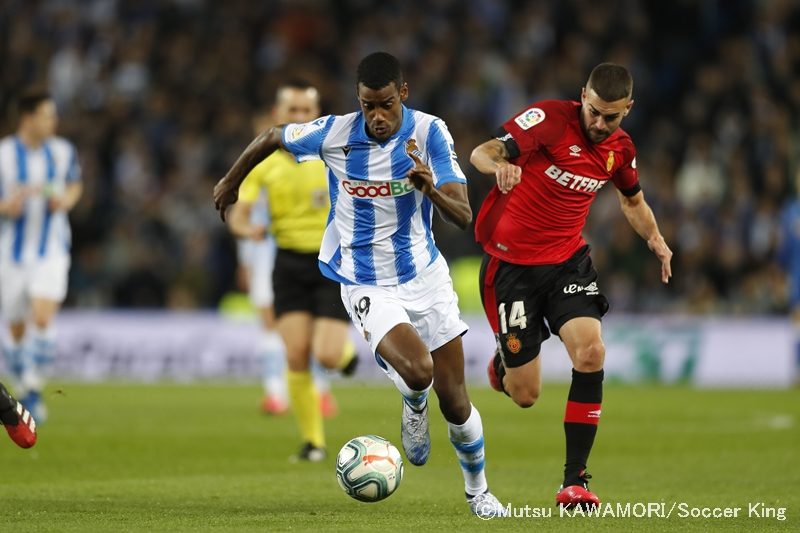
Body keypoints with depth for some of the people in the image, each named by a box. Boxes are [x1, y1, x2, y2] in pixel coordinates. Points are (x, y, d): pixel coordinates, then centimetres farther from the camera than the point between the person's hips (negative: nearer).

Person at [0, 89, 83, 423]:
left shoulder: (63, 151, -1)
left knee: (42, 319, -19)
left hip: (51, 251, 0)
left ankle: (34, 391, -12)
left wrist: (65, 201, -5)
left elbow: (74, 186, 17)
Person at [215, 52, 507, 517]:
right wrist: (231, 182, 19)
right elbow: (272, 138, 5)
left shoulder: (430, 132, -15)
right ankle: (414, 408, 11)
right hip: (366, 285, -1)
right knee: (417, 370, -27)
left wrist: (431, 189, -41)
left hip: (425, 275, 1)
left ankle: (478, 490, 29)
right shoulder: (333, 133, -15)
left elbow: (463, 215, -20)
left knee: (454, 401, 2)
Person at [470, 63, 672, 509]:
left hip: (568, 260, 4)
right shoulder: (549, 118, -15)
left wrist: (655, 239, 4)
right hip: (511, 263, -4)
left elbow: (633, 199, 23)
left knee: (590, 351, -22)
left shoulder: (621, 149, 3)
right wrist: (498, 165, -49)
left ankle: (575, 481, -13)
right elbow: (482, 153, -25)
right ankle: (505, 363, 39)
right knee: (525, 396, -3)